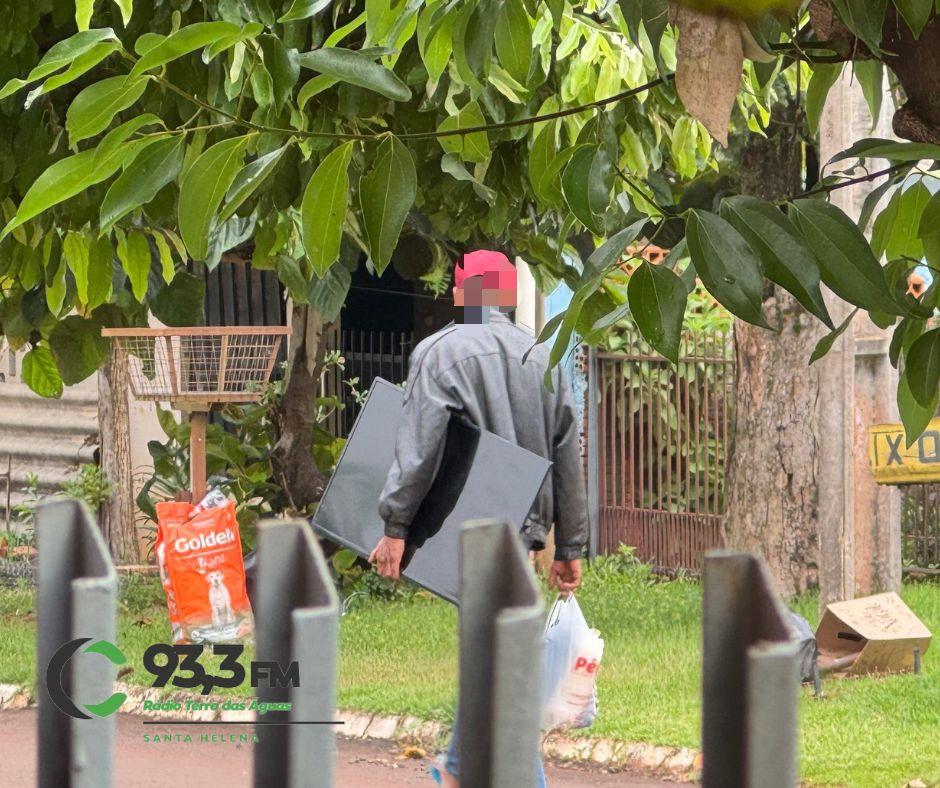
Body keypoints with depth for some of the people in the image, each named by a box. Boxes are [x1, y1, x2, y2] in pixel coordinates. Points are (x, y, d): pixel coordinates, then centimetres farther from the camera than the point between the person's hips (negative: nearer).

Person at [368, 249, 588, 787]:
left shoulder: (442, 352, -6)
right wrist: (570, 548, 17)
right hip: (525, 526, 5)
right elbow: (568, 461, 12)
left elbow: (419, 448, -16)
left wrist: (395, 526, -12)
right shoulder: (544, 359, 11)